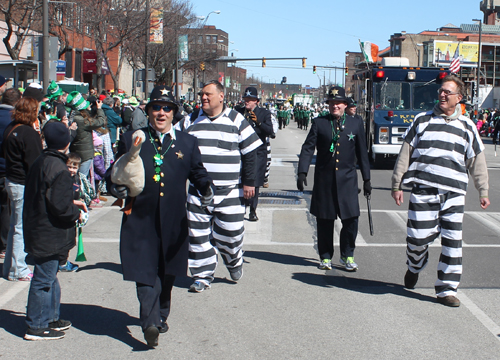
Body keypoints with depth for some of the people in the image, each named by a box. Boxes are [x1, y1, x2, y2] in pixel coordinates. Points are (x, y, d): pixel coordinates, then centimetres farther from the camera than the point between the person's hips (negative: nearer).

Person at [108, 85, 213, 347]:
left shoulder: (187, 143, 10)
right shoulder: (131, 140, 7)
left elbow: (198, 173, 13)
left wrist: (206, 189, -9)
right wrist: (116, 187, -12)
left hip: (173, 222, 2)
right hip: (140, 219, -2)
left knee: (167, 274, 15)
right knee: (145, 273, -13)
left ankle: (160, 316, 35)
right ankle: (150, 323, -17)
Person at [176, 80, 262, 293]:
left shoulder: (236, 121, 1)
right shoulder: (190, 121, 8)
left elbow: (250, 153, 2)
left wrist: (249, 182, -2)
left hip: (230, 191, -3)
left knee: (230, 232, -3)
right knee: (198, 234, 3)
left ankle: (234, 262, 27)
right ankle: (203, 274, 16)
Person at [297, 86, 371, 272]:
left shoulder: (356, 124, 7)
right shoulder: (319, 123, 4)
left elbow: (362, 153, 11)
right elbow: (307, 149, -1)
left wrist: (366, 179, 10)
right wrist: (302, 172, -13)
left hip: (347, 180, 0)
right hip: (324, 180, 0)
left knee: (351, 219, -5)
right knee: (324, 222, 5)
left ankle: (347, 256, 13)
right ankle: (325, 257, 19)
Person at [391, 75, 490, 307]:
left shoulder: (467, 127, 12)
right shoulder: (422, 121, 9)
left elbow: (477, 162, 15)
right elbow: (405, 154, 10)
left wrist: (483, 192, 12)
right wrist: (397, 185, 6)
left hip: (454, 194, 1)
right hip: (423, 190, -1)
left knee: (452, 242, -2)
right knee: (418, 236, -5)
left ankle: (446, 289, 8)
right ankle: (414, 266, 28)